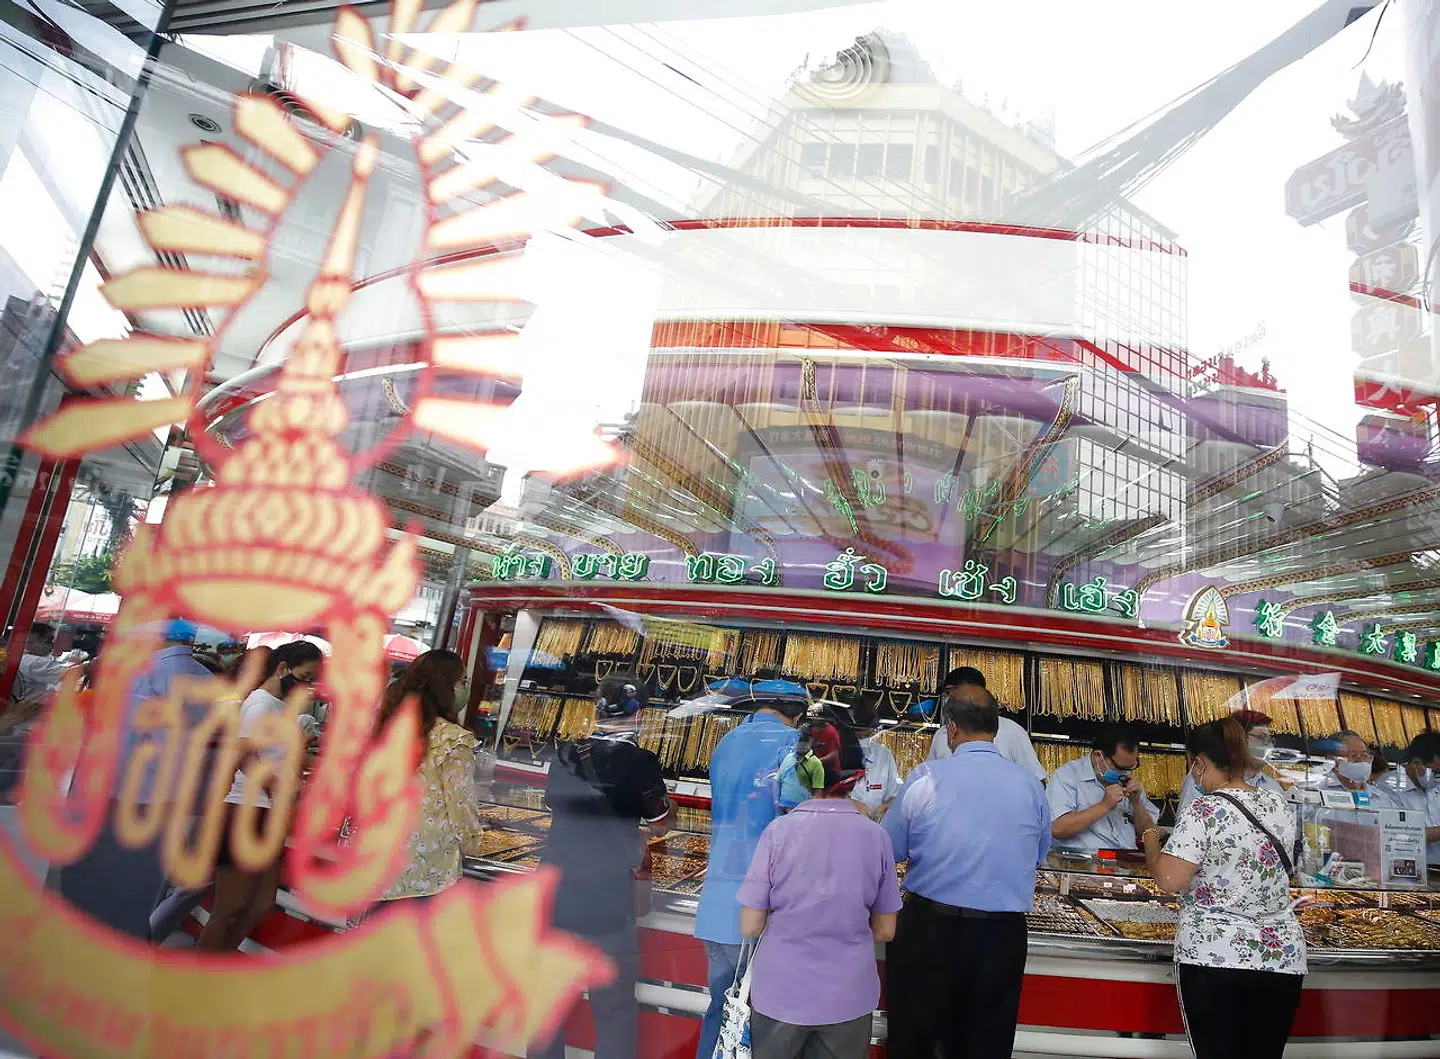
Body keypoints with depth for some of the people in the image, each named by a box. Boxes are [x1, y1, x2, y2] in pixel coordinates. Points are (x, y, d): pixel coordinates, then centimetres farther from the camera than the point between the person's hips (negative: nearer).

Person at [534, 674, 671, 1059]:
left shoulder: (564, 756, 1)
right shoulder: (641, 763, -11)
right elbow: (659, 826, 1)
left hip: (554, 897, 4)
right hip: (608, 904, -4)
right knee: (614, 1007, 10)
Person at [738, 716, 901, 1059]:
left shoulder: (780, 830, -15)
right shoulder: (875, 835, -10)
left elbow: (750, 927, -10)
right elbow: (885, 930, 0)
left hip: (781, 995, -1)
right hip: (848, 998, 1)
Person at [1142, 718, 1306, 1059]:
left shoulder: (1204, 811, -14)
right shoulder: (1280, 806, 6)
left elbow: (1170, 880, -19)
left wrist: (1151, 838, -2)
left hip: (1214, 958, -6)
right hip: (1283, 958, 6)